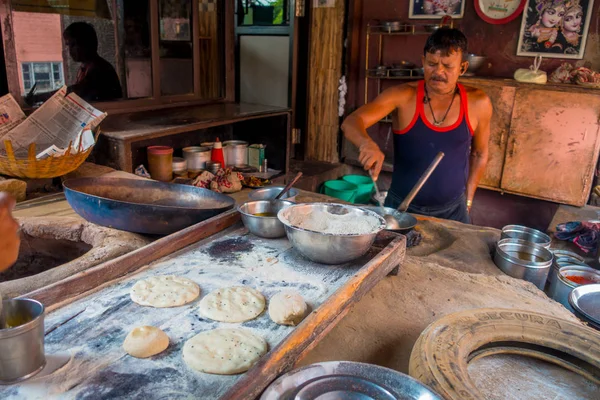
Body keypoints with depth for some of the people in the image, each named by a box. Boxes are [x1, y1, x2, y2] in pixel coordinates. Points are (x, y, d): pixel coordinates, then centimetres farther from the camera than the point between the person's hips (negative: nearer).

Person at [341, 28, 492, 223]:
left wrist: (467, 200, 8)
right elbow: (351, 123, -23)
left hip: (452, 211, 2)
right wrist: (368, 144, -44)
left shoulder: (477, 103, -7)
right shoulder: (403, 96, -13)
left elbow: (479, 153, 8)